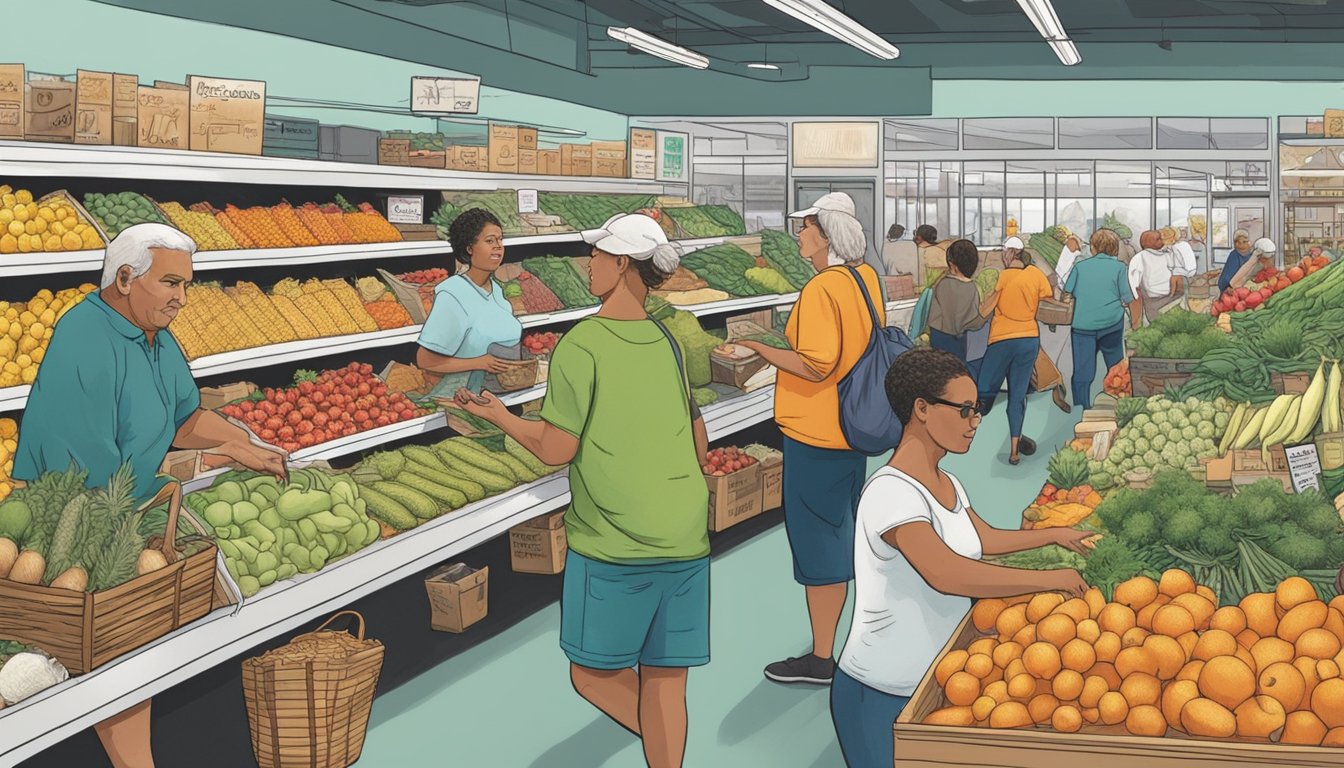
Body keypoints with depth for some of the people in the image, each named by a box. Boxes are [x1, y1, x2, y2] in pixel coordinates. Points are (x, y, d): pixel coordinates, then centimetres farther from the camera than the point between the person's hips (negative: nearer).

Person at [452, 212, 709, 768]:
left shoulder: (581, 346, -11)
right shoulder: (670, 341, 6)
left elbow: (556, 449, -9)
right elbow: (700, 446, 12)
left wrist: (495, 413, 6)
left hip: (613, 545, -5)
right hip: (686, 539, 5)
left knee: (593, 674, 11)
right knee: (665, 680, 10)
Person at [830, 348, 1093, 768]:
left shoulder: (948, 485, 7)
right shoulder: (890, 492, -22)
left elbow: (984, 538, 28)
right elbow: (947, 573, -35)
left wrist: (1056, 535, 27)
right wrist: (1051, 579, -29)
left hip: (939, 682, 9)